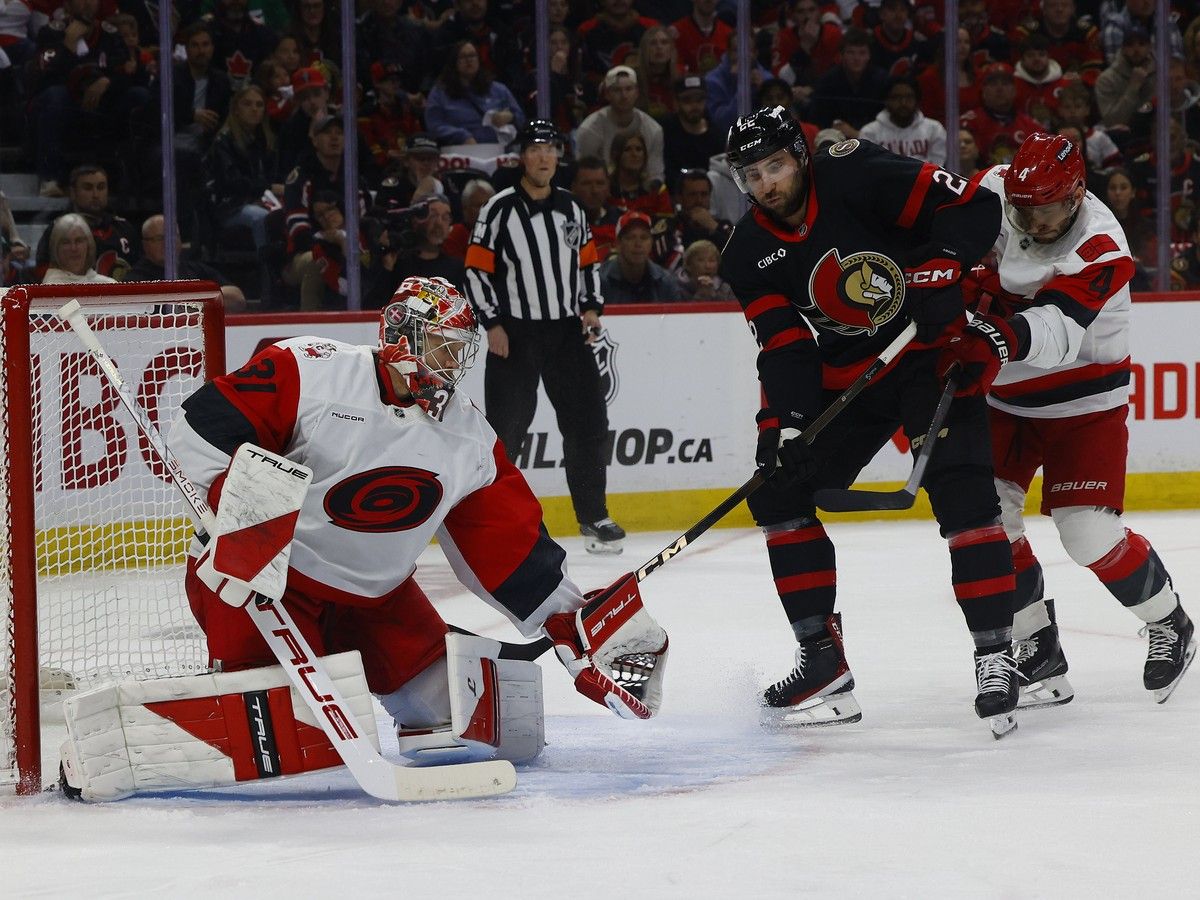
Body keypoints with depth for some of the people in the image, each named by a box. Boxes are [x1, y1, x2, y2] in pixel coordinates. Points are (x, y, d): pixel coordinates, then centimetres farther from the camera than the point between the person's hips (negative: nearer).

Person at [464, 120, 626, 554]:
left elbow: (588, 262, 19)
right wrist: (492, 323, -13)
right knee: (505, 431, -4)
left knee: (588, 422, 3)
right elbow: (476, 270, -6)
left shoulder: (571, 209, 10)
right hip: (514, 335, -5)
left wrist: (591, 307, 4)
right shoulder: (500, 209, -6)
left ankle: (593, 518, 13)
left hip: (567, 331, 5)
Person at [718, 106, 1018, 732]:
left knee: (962, 491, -21)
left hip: (931, 354, -6)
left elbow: (974, 205, -18)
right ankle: (822, 659, 3)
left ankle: (994, 653, -16)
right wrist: (786, 421, -24)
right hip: (845, 375, 6)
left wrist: (941, 267, -32)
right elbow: (784, 347, -8)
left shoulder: (856, 177, -18)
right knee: (778, 487, -2)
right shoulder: (750, 256, -2)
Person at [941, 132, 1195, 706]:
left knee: (1091, 535, -12)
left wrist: (1001, 338, -63)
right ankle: (1038, 655, 1)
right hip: (1005, 396, 5)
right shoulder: (994, 192, -12)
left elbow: (1057, 326, -43)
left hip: (1083, 404, -5)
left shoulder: (1102, 252, -28)